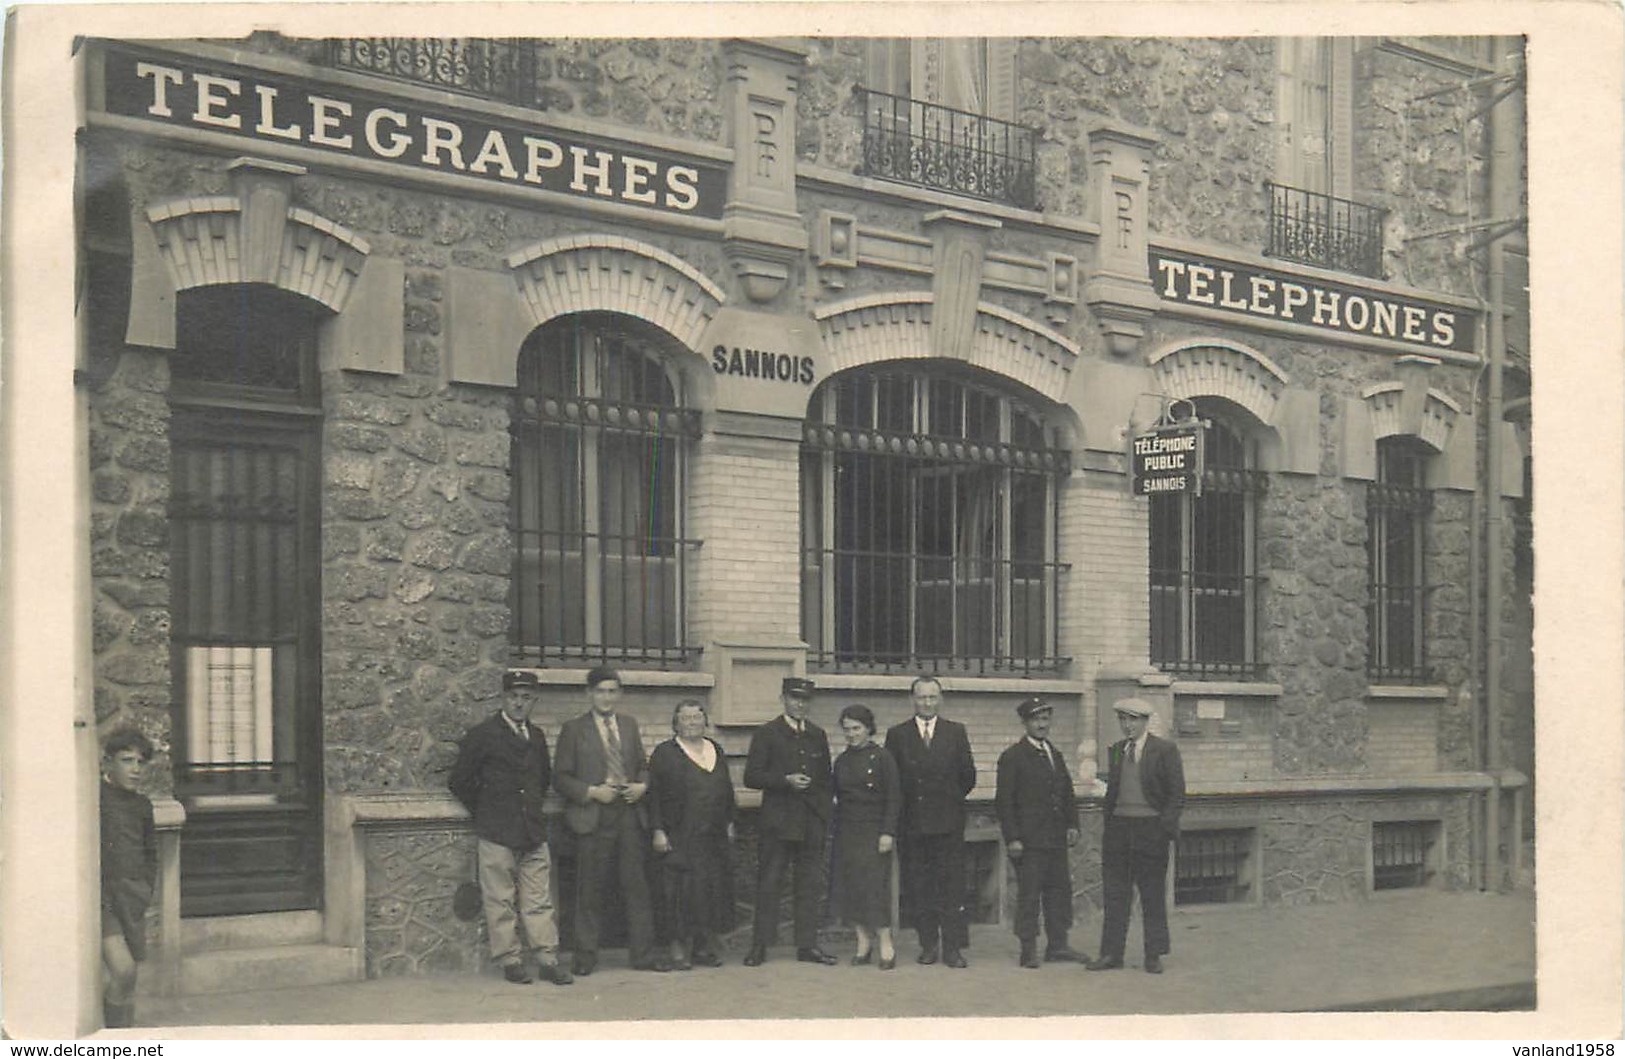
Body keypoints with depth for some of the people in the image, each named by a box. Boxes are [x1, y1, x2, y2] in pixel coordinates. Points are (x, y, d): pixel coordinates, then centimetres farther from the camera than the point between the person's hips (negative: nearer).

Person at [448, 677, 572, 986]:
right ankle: (510, 960, 6)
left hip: (534, 831, 4)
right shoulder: (482, 735, -3)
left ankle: (547, 959, 5)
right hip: (496, 833, -4)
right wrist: (484, 812, 3)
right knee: (500, 901, -1)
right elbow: (459, 781, -1)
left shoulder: (536, 736, 14)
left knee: (540, 900, 3)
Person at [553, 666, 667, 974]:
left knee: (636, 885, 3)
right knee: (590, 890, 1)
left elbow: (643, 765, 21)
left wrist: (642, 786, 0)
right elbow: (561, 778, -1)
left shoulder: (629, 726, 14)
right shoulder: (574, 729, 1)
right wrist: (591, 792, -14)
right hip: (592, 818, -4)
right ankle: (585, 955, 11)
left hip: (629, 814, 4)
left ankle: (642, 953, 10)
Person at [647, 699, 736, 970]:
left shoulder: (716, 751, 15)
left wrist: (729, 823, 13)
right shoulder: (664, 754, 0)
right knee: (682, 890, -5)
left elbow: (727, 791, 19)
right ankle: (680, 948, 1)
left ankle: (704, 946, 12)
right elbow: (654, 795, -4)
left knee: (712, 889, 5)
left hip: (714, 838, 5)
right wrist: (657, 830, -11)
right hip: (679, 839, -5)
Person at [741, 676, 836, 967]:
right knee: (768, 885, -2)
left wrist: (824, 813, 9)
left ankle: (807, 945, 10)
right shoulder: (766, 734, 1)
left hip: (811, 823, 4)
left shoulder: (817, 736, 16)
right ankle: (759, 946, 2)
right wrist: (786, 781, -16)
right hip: (777, 821, -4)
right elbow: (751, 777, -5)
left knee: (810, 885, 5)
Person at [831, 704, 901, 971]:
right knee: (850, 887, 2)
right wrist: (837, 831, 8)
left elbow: (894, 798, -6)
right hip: (847, 833, 5)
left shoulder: (882, 758, -4)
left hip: (873, 832, -5)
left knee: (875, 886, -10)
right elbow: (838, 798, 14)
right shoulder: (842, 761, 11)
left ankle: (886, 946, -5)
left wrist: (888, 833, -12)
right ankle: (863, 943, 8)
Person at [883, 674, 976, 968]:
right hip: (912, 822, 1)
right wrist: (902, 807, 2)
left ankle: (953, 946, 0)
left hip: (948, 822, 0)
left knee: (952, 885, -3)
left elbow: (968, 775, 10)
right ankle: (928, 945, 12)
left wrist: (951, 799, 9)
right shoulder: (897, 735, 6)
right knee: (918, 887, 4)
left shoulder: (956, 732, 7)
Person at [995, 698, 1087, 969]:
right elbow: (1004, 801, -8)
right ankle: (1029, 950, 2)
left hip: (1056, 838, 7)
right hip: (1029, 840, -7)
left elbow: (1067, 794, 22)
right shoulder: (1012, 757, -5)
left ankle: (1057, 945, 17)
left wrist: (1072, 825, 9)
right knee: (1028, 894, -3)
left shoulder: (1055, 754, 16)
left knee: (1060, 890, 9)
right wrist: (1012, 839, -14)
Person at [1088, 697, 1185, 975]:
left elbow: (1176, 793, -4)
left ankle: (1154, 955, 13)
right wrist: (1109, 824, 8)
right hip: (1118, 827, 4)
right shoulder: (1115, 750, 12)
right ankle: (1111, 953, 12)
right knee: (1115, 893, 6)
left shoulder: (1165, 751, -3)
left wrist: (1166, 827, -12)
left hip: (1150, 828, -4)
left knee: (1152, 895, 4)